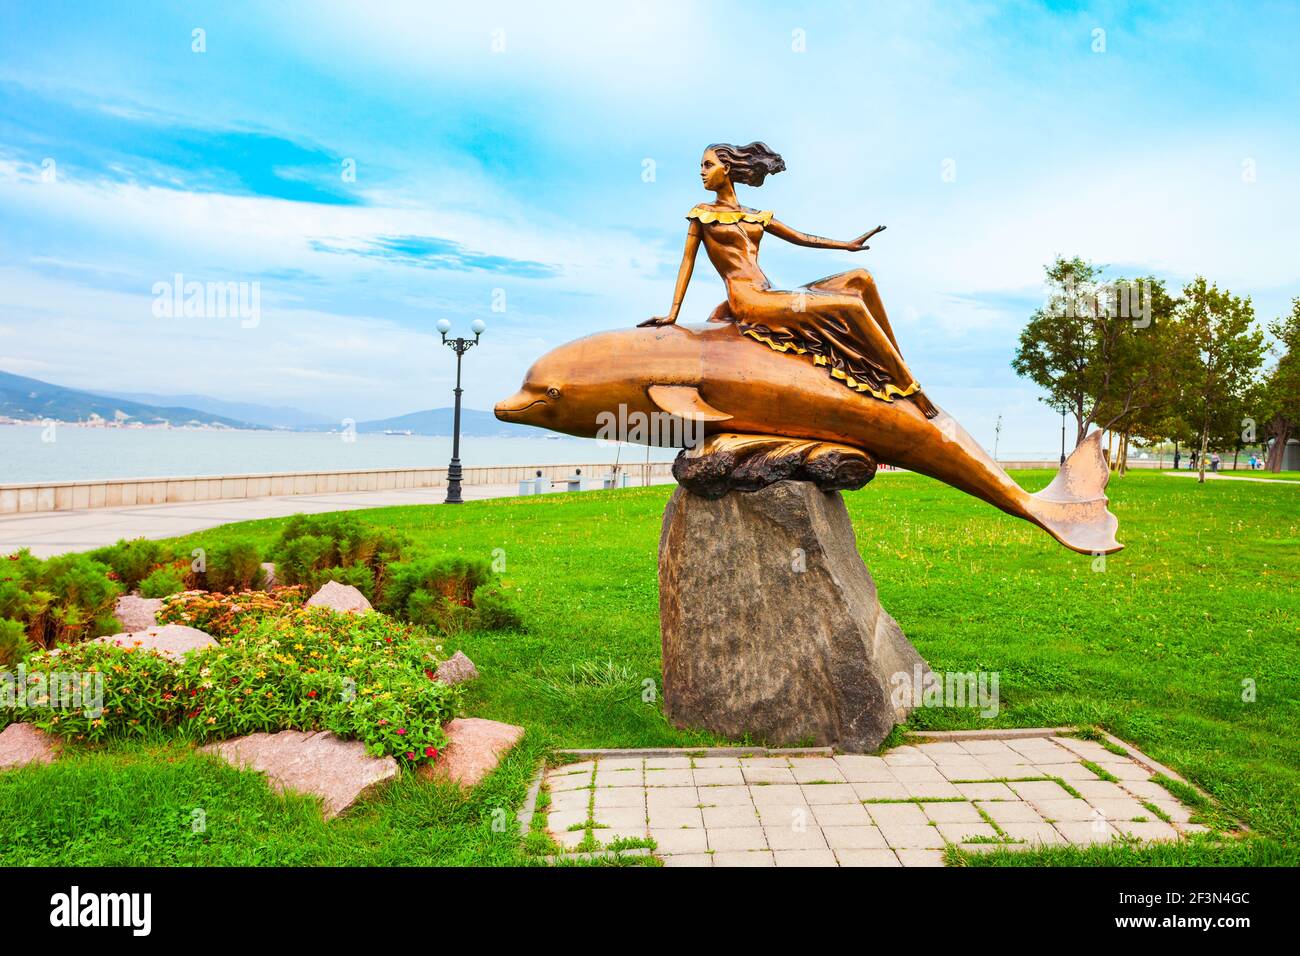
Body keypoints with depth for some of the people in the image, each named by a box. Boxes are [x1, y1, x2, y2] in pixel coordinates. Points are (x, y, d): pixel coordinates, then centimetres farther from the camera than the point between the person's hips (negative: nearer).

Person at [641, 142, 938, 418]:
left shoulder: (756, 216, 21)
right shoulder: (702, 214, 9)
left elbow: (801, 237, 27)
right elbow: (688, 260, 4)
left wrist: (848, 245, 25)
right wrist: (673, 314, -4)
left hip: (770, 296, 6)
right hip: (748, 300, -6)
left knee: (862, 279, -4)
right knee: (852, 305, -20)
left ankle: (897, 368, -3)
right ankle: (910, 390, -16)